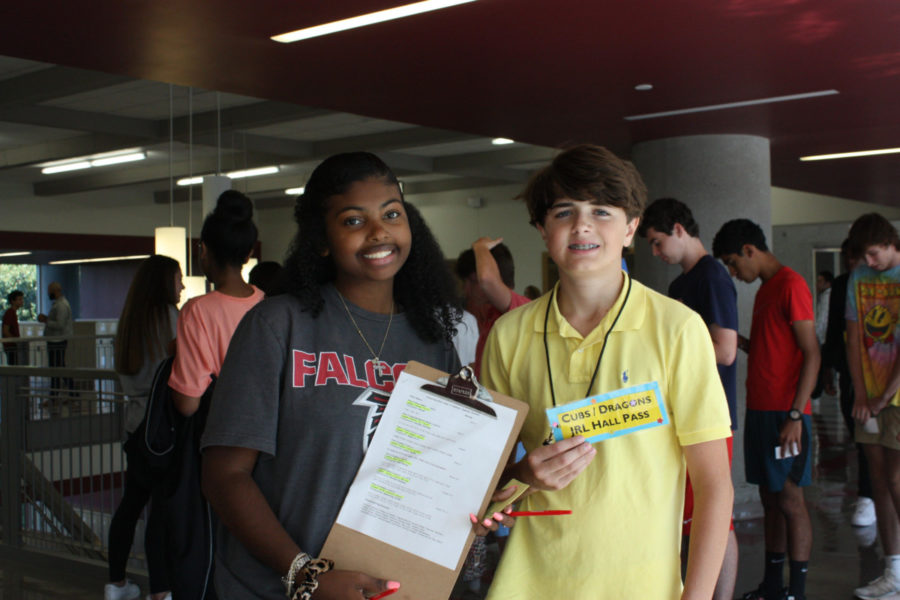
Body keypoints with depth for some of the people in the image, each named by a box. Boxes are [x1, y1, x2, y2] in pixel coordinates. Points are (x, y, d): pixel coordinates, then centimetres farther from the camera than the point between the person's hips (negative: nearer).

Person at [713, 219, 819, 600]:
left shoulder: (791, 285, -11)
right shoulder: (764, 290, 17)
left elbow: (811, 355, -16)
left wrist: (795, 415, -19)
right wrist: (738, 341, 8)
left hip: (784, 414, -9)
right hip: (760, 411, 9)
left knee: (790, 501, -3)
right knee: (770, 500, 12)